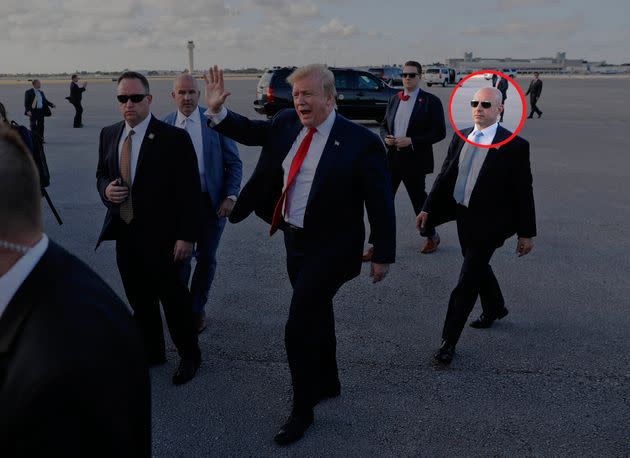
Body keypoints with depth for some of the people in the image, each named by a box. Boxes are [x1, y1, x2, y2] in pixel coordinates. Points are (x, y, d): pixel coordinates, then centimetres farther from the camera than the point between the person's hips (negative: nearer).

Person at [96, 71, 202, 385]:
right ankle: (152, 352, 36)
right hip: (124, 233, 6)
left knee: (173, 298, 7)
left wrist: (186, 236, -16)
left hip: (161, 237, -5)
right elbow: (101, 173, 19)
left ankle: (189, 356, 28)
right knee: (139, 299, 16)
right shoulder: (109, 135, 6)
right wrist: (106, 189, -6)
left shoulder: (174, 138, -12)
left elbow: (189, 191, -12)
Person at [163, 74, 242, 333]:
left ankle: (197, 308, 34)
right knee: (180, 260, 4)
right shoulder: (164, 125, 0)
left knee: (206, 259, 12)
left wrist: (230, 196, -12)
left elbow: (234, 163, -2)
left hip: (212, 202, 0)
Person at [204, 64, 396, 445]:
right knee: (317, 316, 22)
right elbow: (250, 131, 15)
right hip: (294, 239, 7)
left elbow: (381, 203, -14)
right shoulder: (287, 123, -1)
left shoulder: (361, 142, -18)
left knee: (298, 329, -5)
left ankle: (303, 411, 16)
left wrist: (384, 255, -10)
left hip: (329, 250, -7)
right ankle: (328, 383, 45)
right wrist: (218, 111, -1)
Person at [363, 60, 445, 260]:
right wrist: (386, 137, -3)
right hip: (392, 158, 5)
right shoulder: (394, 100, 11)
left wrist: (411, 141, -19)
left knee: (419, 199, 9)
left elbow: (439, 132, -10)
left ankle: (431, 236, 33)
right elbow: (384, 125, 20)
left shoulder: (431, 101, -6)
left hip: (414, 161, -4)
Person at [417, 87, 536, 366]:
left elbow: (523, 191, -9)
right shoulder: (460, 137, 3)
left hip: (489, 222, -6)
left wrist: (526, 233, -7)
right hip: (464, 216, 6)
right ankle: (495, 308, 52)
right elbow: (445, 176, 9)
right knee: (478, 267, 25)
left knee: (466, 282, -5)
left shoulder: (514, 145, -13)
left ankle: (449, 341, 7)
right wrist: (428, 209, 5)